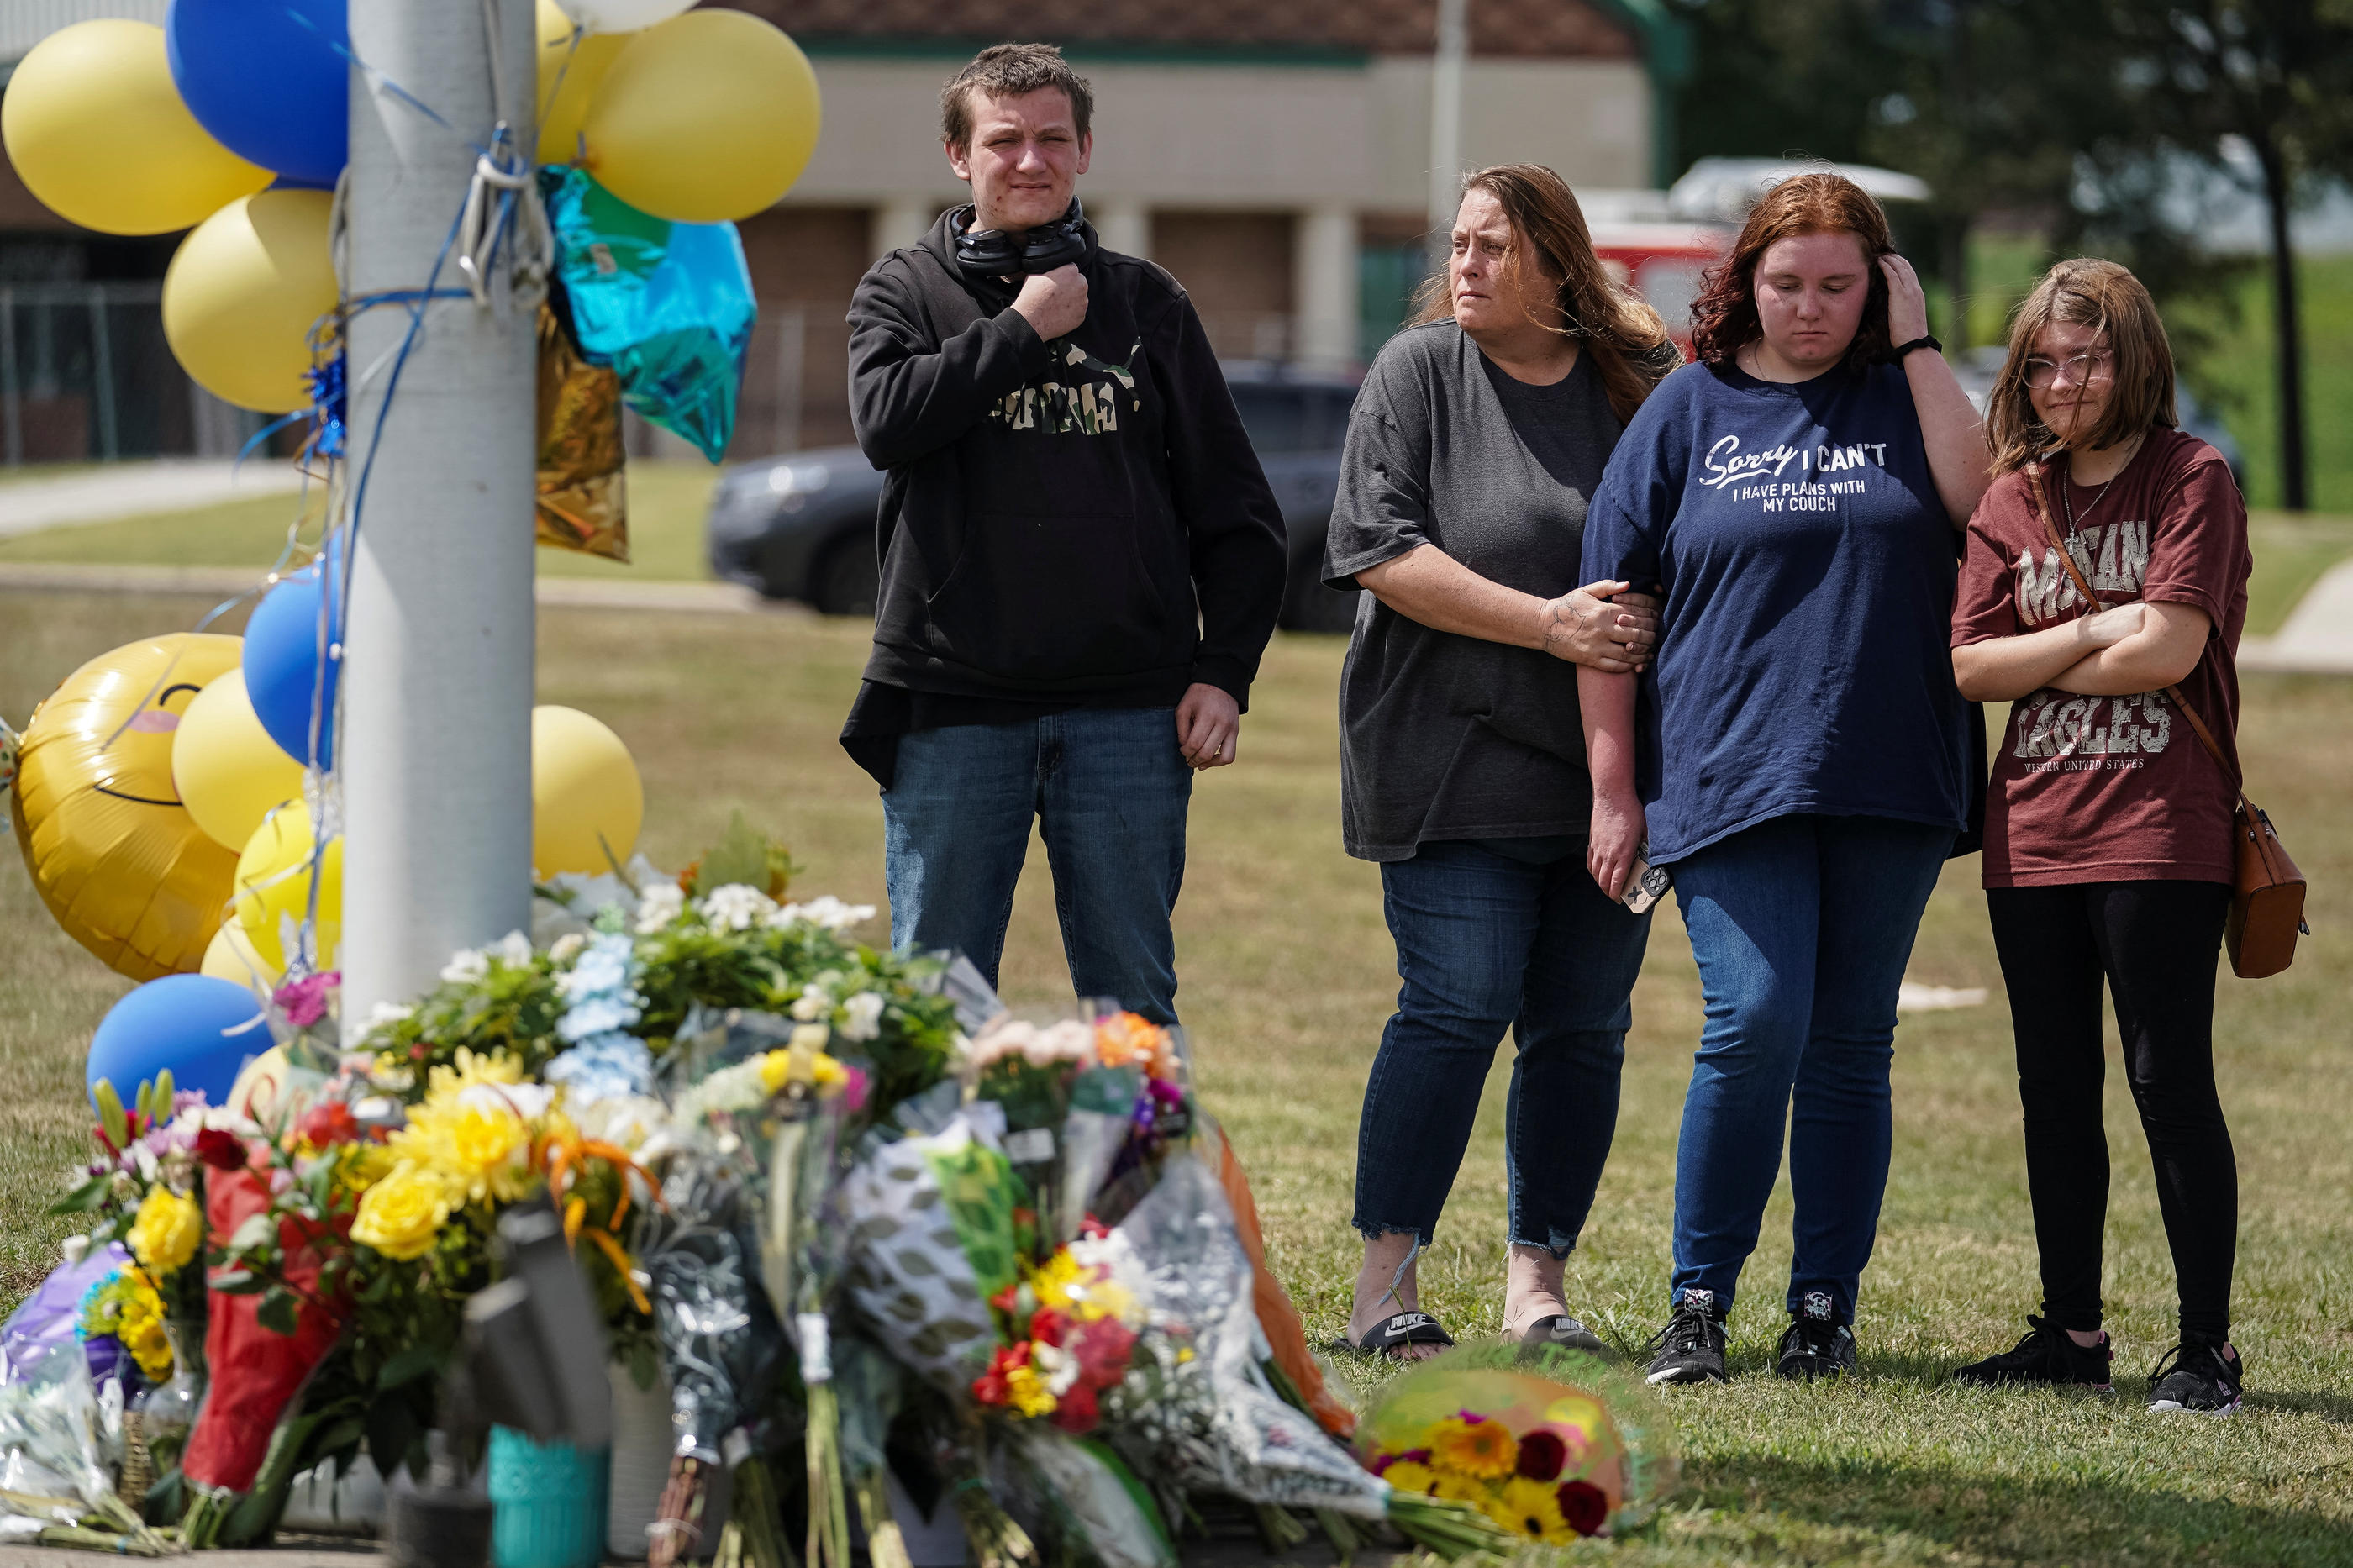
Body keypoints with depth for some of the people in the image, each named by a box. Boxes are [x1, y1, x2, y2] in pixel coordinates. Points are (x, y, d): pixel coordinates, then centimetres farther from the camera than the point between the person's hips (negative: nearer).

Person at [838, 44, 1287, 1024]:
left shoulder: (1146, 305, 12)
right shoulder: (904, 292, 8)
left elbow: (1236, 512, 11)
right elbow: (886, 420, -14)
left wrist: (1224, 672, 0)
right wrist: (1022, 330, -9)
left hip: (1127, 715, 1)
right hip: (955, 710, -1)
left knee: (1132, 1005, 4)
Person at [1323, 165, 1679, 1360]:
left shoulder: (1644, 377, 8)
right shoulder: (1420, 371, 1)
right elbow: (1382, 551, -7)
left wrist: (1643, 630, -7)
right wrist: (1549, 624, -14)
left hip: (1608, 763, 3)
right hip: (1456, 758, -3)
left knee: (1583, 1028, 3)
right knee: (1457, 1010, -11)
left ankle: (1537, 1282, 12)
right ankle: (1386, 1282, -5)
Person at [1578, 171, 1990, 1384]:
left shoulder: (1902, 394, 9)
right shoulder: (1690, 410, 6)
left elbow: (1981, 506, -11)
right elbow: (1609, 599, 6)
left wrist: (1916, 344, -7)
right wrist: (1613, 789, 1)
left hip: (1890, 783, 2)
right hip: (1727, 774, -2)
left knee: (1851, 1050, 5)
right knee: (1755, 1022, -14)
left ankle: (1825, 1307, 14)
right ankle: (1698, 1304, -4)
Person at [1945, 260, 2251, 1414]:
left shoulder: (2191, 480, -4)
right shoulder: (2010, 502, 13)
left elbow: (2169, 649, -14)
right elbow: (1971, 666, 4)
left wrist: (2038, 663, -2)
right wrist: (2091, 635, -9)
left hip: (2159, 835, -6)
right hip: (2032, 837, 6)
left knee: (2170, 1086, -6)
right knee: (2055, 1093, 10)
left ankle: (2205, 1347, -1)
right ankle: (2071, 1331, 18)